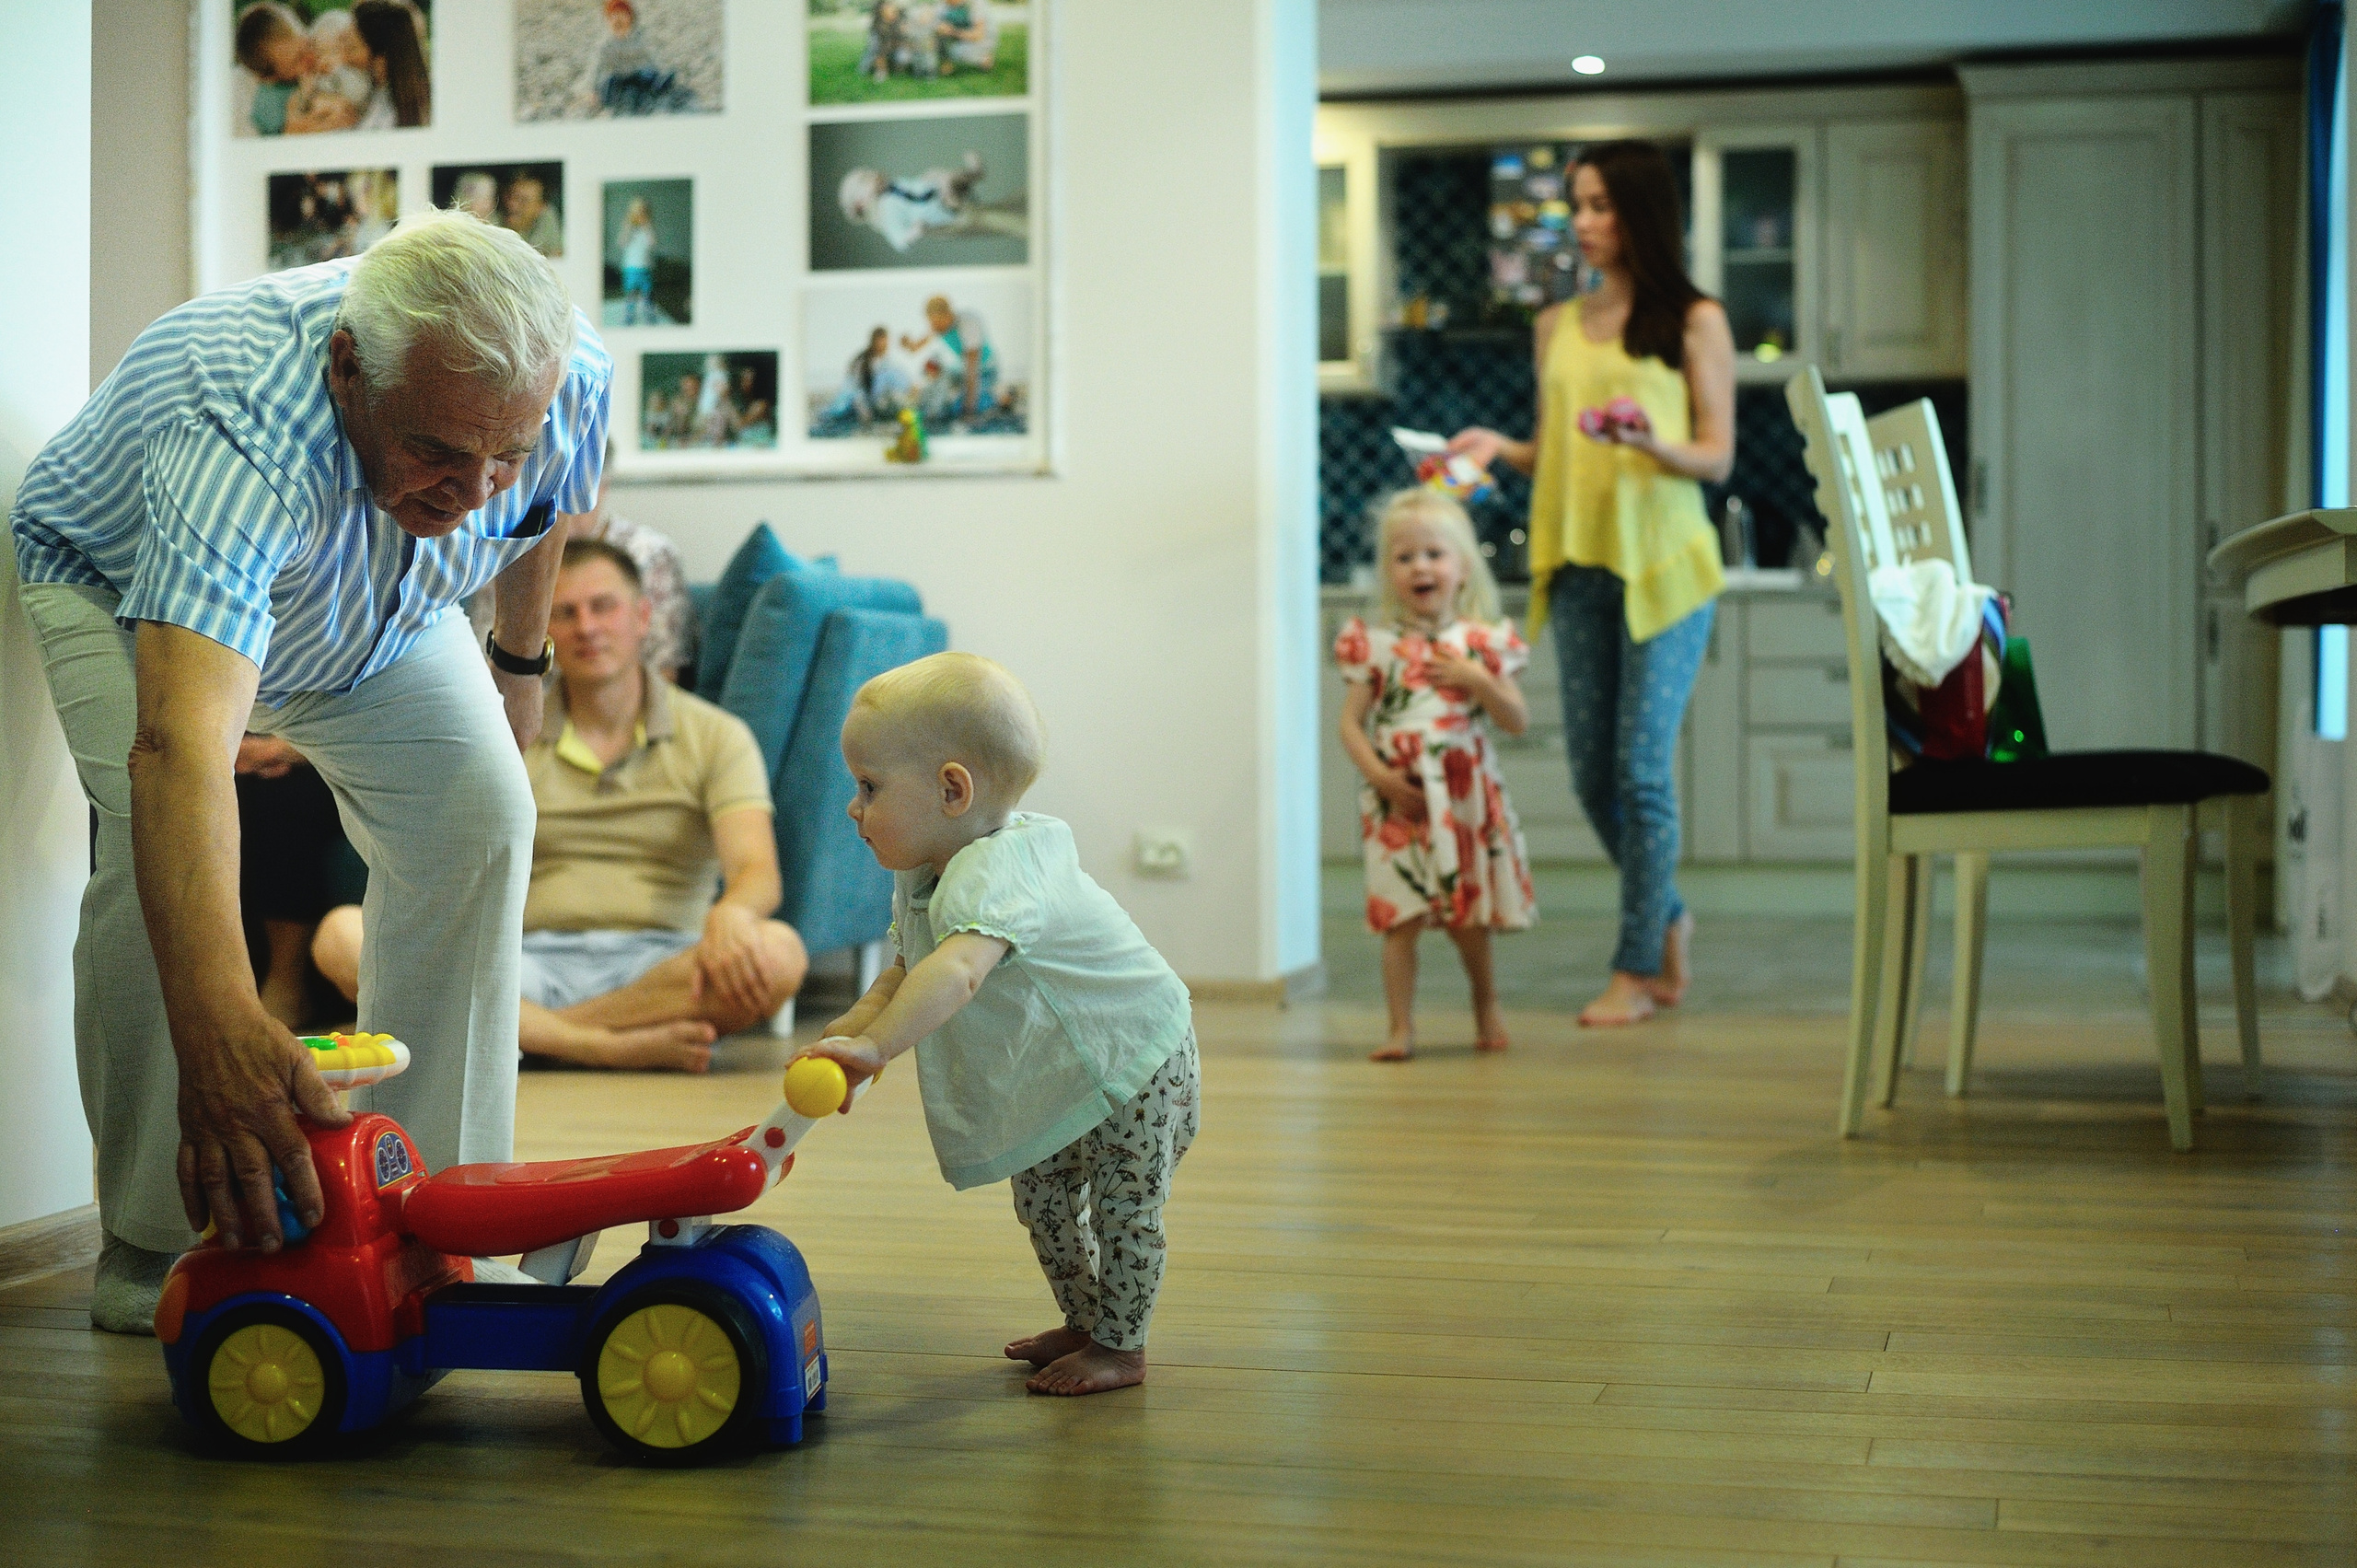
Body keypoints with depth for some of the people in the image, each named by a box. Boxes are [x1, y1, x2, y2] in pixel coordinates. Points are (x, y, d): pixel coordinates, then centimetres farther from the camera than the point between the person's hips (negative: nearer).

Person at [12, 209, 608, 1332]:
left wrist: (520, 660, 12)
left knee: (477, 815, -14)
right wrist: (215, 1023, -73)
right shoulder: (243, 432, -48)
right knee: (164, 846, -28)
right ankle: (159, 1243, -12)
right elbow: (179, 750, -61)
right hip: (116, 579, -4)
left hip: (374, 600, 5)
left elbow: (541, 516, -3)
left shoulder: (566, 384, -31)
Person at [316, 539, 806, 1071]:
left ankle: (525, 1035, -28)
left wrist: (732, 913, -31)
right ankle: (605, 1045, -36)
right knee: (341, 934, -24)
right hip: (531, 961, 2)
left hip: (654, 968, -1)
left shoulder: (715, 736, 9)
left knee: (777, 953, -34)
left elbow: (757, 871, -6)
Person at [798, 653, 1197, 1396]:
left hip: (1136, 1063, -10)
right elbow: (905, 971, 7)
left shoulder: (997, 873, -38)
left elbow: (958, 971, -56)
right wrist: (854, 1024, -12)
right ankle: (1083, 1322, 34)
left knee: (1122, 1207, -3)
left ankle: (1120, 1347, 13)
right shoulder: (922, 876, -4)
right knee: (1042, 1198, 17)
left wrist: (876, 1044, -66)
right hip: (1061, 1077, 10)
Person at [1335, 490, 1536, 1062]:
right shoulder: (1374, 643, 0)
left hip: (1465, 798, 1)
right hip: (1398, 800, -1)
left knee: (1467, 918, 9)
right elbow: (1351, 722, 0)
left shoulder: (1481, 642, 2)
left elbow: (1519, 722, 2)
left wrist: (1478, 681, -13)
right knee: (1399, 918, -5)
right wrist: (1382, 777, -13)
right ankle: (1402, 1028, 3)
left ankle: (1486, 1005, 34)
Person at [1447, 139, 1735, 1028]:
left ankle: (1638, 969, 4)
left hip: (1662, 563, -5)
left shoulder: (1694, 321, 2)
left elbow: (1718, 456, -1)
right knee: (1591, 772, 6)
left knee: (1641, 765, -6)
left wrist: (1651, 444, -20)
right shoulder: (1557, 327, 15)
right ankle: (1667, 917, 29)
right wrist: (1501, 449, -1)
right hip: (1578, 563, 5)